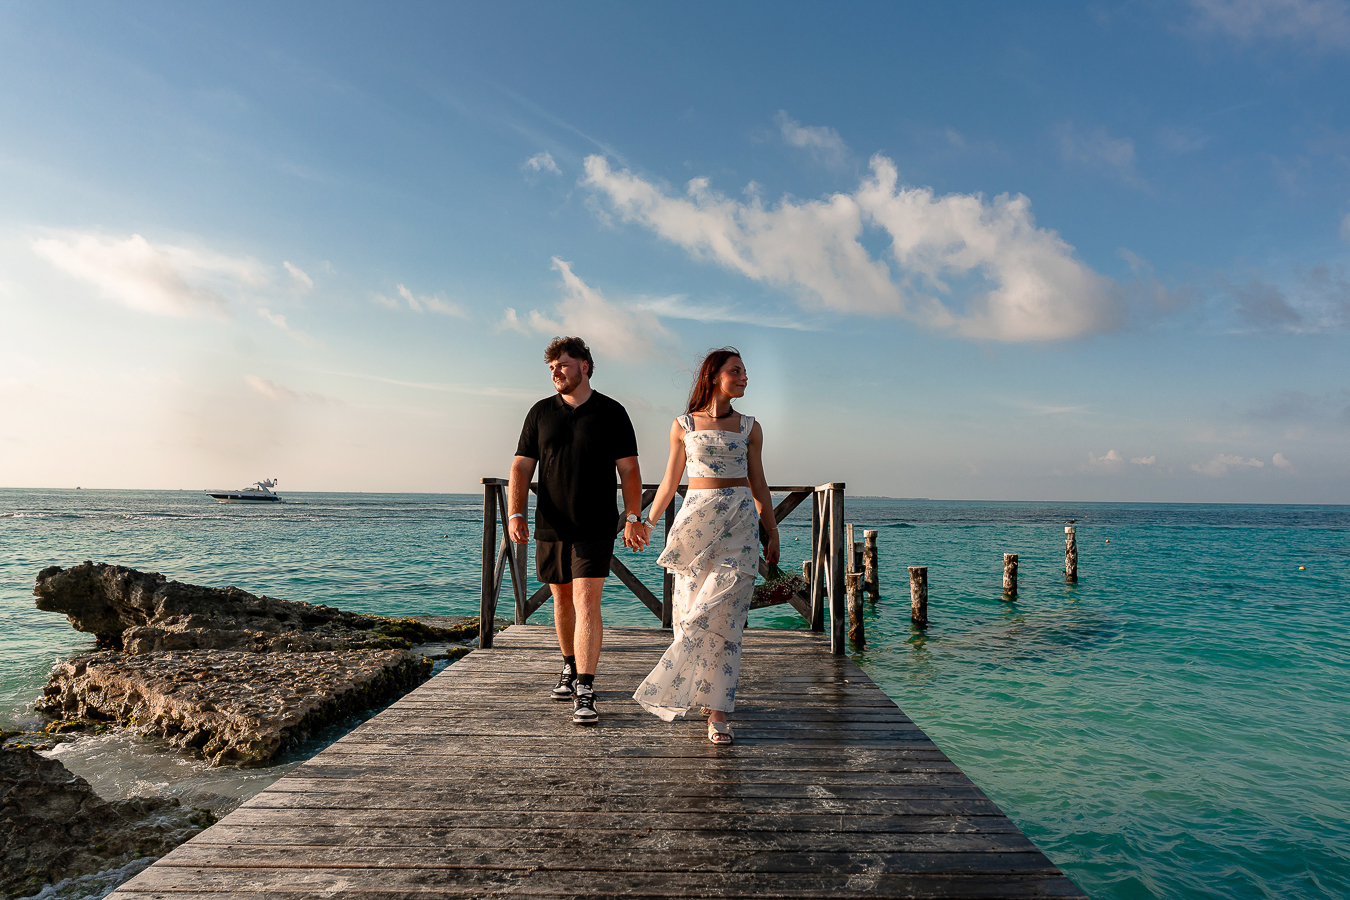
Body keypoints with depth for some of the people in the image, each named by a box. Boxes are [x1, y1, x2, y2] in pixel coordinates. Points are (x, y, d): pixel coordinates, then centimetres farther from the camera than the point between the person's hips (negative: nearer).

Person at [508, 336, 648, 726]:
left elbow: (628, 469, -1)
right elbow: (522, 466, 4)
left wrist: (633, 518, -10)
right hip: (551, 526, 4)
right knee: (562, 599, 14)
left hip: (595, 528, -3)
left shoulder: (611, 412, 0)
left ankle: (584, 692, -9)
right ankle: (570, 668, 34)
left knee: (586, 601, -11)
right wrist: (515, 514, -7)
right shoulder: (541, 412, 7)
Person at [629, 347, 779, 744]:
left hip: (739, 521, 0)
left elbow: (758, 483, 11)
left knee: (723, 613, -8)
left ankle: (717, 711, -4)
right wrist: (648, 521, 14)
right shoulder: (683, 425, 6)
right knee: (691, 610, 4)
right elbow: (670, 480, 12)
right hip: (695, 518, 1)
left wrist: (771, 532, 9)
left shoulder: (749, 427, 8)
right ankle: (712, 694, 26)